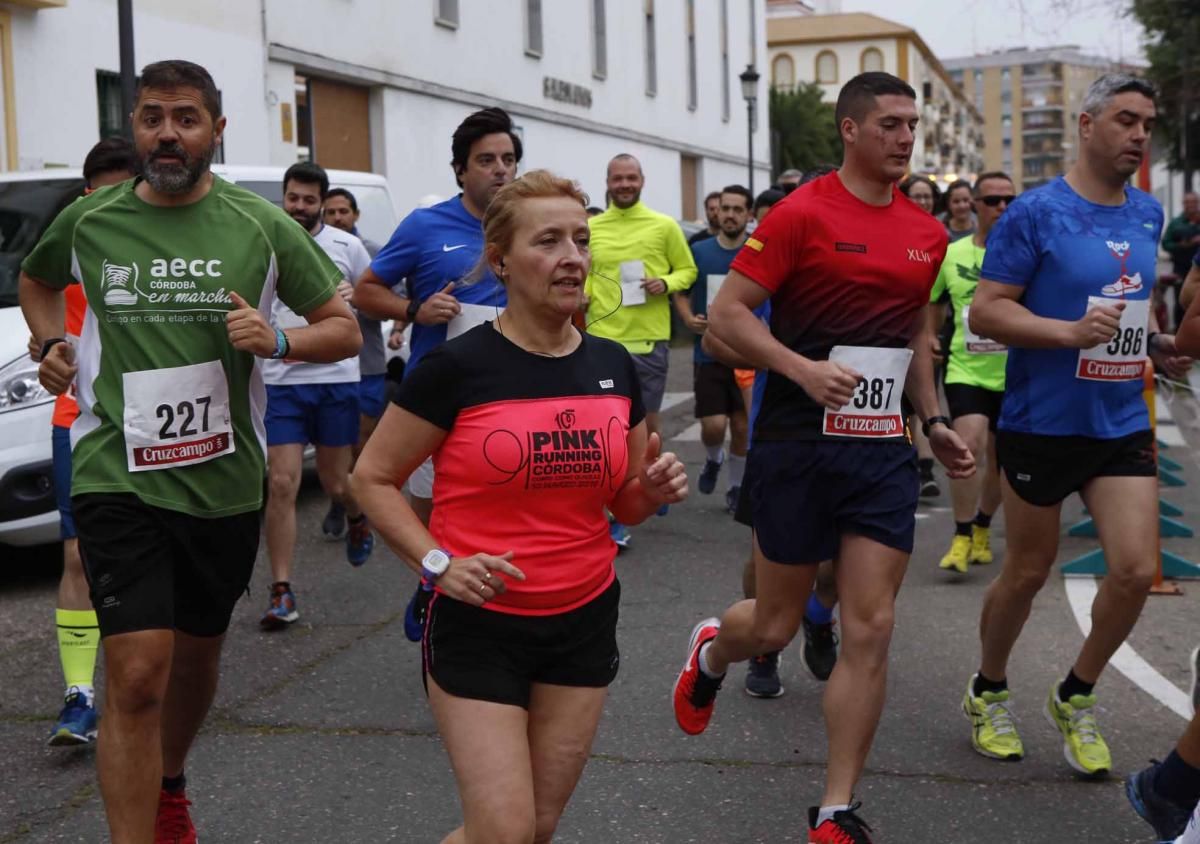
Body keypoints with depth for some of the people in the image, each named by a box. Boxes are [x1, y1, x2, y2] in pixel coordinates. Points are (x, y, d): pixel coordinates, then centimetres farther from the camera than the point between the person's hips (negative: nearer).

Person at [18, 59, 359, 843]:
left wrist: (278, 341, -17)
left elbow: (345, 330, 3)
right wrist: (52, 344, 3)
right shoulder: (86, 221, 0)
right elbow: (37, 281, 22)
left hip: (224, 480, 2)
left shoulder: (263, 226, -2)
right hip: (119, 477, -2)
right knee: (138, 674, -15)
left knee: (198, 653, 22)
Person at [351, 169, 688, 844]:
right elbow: (373, 478, -5)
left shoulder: (615, 366, 2)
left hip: (585, 622, 5)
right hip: (479, 623, -5)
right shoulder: (458, 367, -12)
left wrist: (655, 490, -9)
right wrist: (438, 562, -17)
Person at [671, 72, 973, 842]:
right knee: (777, 627, 7)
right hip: (799, 446, -4)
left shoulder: (928, 233, 9)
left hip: (884, 453, 5)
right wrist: (804, 369, -24)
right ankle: (710, 653, 45)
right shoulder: (802, 214, -9)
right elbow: (726, 315, -11)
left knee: (871, 629, -1)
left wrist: (935, 422, 14)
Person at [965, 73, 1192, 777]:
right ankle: (989, 692, 34)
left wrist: (1156, 341, 5)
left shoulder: (1148, 215, 8)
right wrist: (1069, 331, -28)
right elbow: (985, 312, -15)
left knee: (1136, 570, -5)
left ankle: (1076, 697, 20)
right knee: (1029, 571, 8)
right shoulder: (1037, 213, -12)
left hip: (1122, 422, 5)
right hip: (1042, 422, -5)